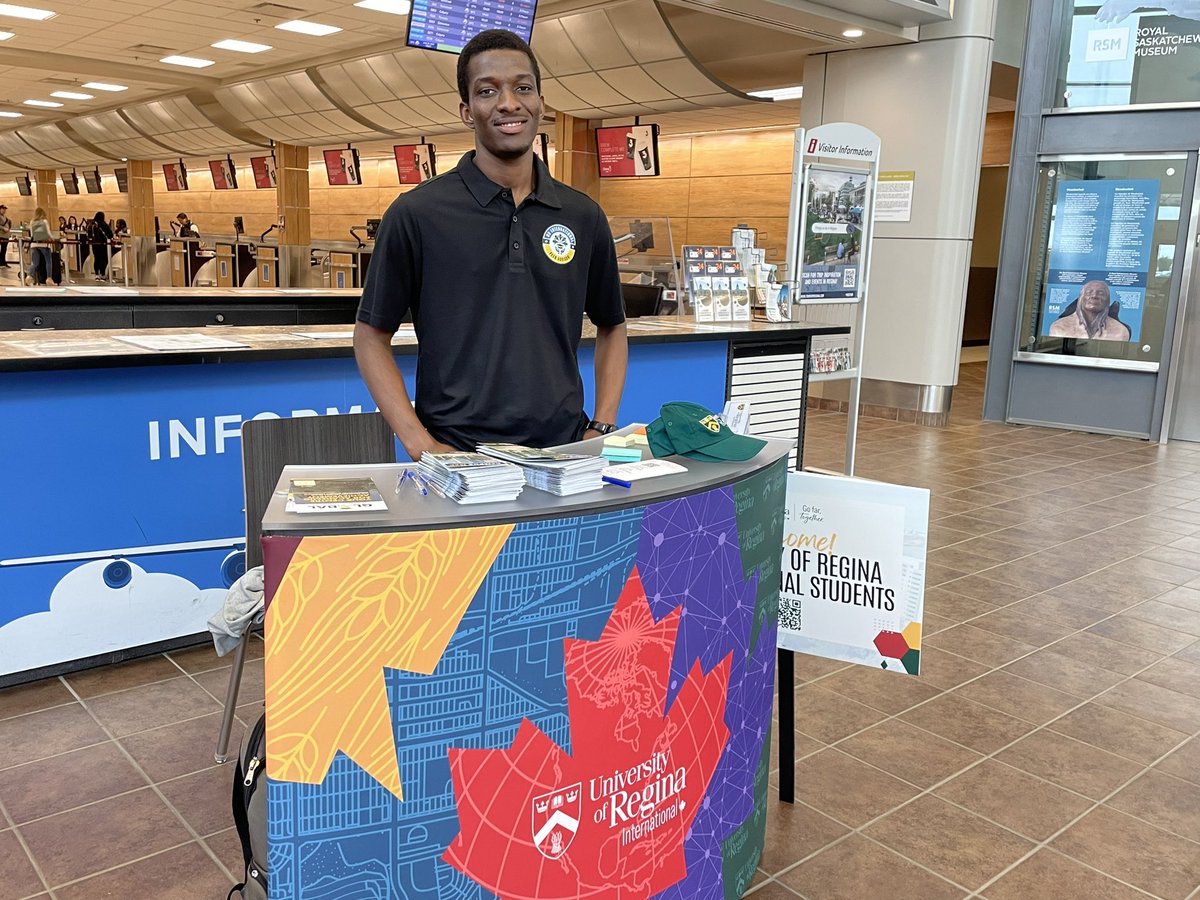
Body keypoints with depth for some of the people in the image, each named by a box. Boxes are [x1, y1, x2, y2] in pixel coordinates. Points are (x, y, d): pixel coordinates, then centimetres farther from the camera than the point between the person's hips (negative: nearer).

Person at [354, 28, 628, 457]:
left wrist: (601, 430, 6)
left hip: (564, 455, 3)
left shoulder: (584, 216, 8)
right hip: (458, 461, -3)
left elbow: (611, 328, 19)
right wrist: (421, 444, -8)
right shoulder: (416, 213, -1)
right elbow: (371, 336, 3)